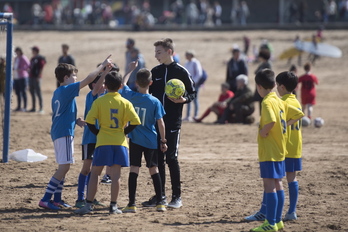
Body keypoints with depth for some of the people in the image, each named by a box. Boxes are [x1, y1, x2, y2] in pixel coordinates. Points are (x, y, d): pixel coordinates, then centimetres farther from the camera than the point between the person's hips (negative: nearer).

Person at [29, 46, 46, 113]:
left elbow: (41, 68, -12)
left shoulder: (40, 58, -6)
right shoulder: (32, 59, 19)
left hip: (37, 77, -9)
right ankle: (33, 108, 13)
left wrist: (39, 76, -18)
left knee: (38, 92, -10)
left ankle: (41, 108, -9)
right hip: (31, 77, 9)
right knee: (32, 92, 9)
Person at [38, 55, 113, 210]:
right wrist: (103, 65, -11)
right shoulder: (67, 90, -12)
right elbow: (88, 79, -17)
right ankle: (46, 199, -16)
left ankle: (57, 199, 17)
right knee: (65, 166, -11)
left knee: (63, 167, 15)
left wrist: (75, 120, 12)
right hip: (65, 133, -10)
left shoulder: (57, 93, 15)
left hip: (57, 132, 10)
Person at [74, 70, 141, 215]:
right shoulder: (125, 103, 0)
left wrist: (97, 133, 7)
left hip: (103, 143, -1)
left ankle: (88, 205, 2)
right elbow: (135, 122, -7)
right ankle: (113, 206, 3)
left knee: (95, 174, 5)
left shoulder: (99, 101, -3)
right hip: (120, 142, 1)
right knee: (116, 175, 3)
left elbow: (89, 121, -8)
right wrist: (124, 132, 7)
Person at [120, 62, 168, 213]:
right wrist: (163, 141, 3)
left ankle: (132, 204, -5)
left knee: (134, 169, -1)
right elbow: (160, 124, -8)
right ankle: (160, 202, 14)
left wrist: (131, 70, 27)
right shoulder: (155, 102, -10)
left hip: (135, 139, 0)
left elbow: (123, 84, 15)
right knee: (154, 169, 11)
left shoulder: (131, 96, -7)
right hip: (151, 141, 0)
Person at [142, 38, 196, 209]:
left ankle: (177, 196, 3)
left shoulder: (181, 71, -4)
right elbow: (147, 92, 20)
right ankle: (160, 195, 14)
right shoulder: (155, 71, 11)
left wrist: (184, 99, -20)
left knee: (171, 158, -5)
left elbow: (192, 93, -1)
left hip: (173, 122, -5)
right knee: (157, 159, 6)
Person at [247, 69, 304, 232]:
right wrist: (284, 125, 12)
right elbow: (298, 115, 18)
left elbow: (271, 121, -34)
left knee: (269, 185, -7)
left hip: (269, 151, -9)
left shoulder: (267, 102, -17)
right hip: (280, 150, 9)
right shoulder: (280, 101, 10)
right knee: (277, 184, 13)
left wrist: (263, 132, -18)